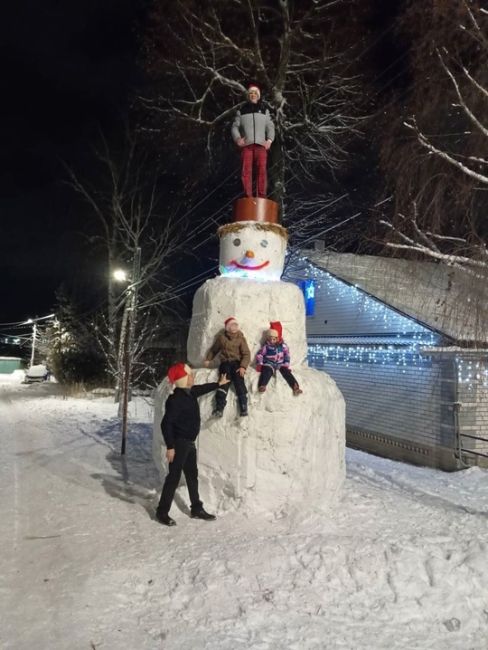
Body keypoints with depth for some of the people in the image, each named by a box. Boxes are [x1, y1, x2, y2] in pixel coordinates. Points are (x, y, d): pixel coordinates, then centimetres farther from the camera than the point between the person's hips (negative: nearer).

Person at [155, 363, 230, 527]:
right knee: (174, 477, -2)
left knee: (192, 476, 16)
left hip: (189, 442, 9)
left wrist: (218, 384, 38)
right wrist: (170, 447, -24)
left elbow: (202, 389, 28)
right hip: (179, 443, -9)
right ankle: (162, 512, 11)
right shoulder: (176, 399, -22)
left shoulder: (190, 393, 4)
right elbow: (166, 423, -24)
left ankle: (197, 509, 28)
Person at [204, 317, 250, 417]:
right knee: (224, 382, -21)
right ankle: (219, 408, -27)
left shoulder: (241, 338, 4)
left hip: (236, 362, -1)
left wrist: (243, 366, -15)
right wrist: (208, 359, 17)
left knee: (239, 382, -22)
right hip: (225, 362, 1)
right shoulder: (221, 337, 9)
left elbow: (246, 354, -2)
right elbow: (214, 349, 25)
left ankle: (243, 407, -23)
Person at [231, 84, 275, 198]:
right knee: (246, 171, -12)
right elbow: (235, 126, 13)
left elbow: (270, 127, 15)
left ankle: (262, 198, -17)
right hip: (246, 145, 0)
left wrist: (269, 140, -3)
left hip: (261, 145, 0)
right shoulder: (241, 111, 18)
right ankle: (248, 197, -15)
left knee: (262, 171, -13)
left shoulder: (264, 110, 21)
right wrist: (237, 139, -7)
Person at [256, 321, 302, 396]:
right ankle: (262, 386, -52)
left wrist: (286, 365, -2)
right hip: (269, 364, -1)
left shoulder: (283, 345, 4)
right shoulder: (266, 346, 0)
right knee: (267, 371, -32)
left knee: (286, 371, -24)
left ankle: (295, 386, -36)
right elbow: (259, 355, 1)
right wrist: (259, 364, -11)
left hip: (281, 364, 2)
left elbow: (287, 355, 8)